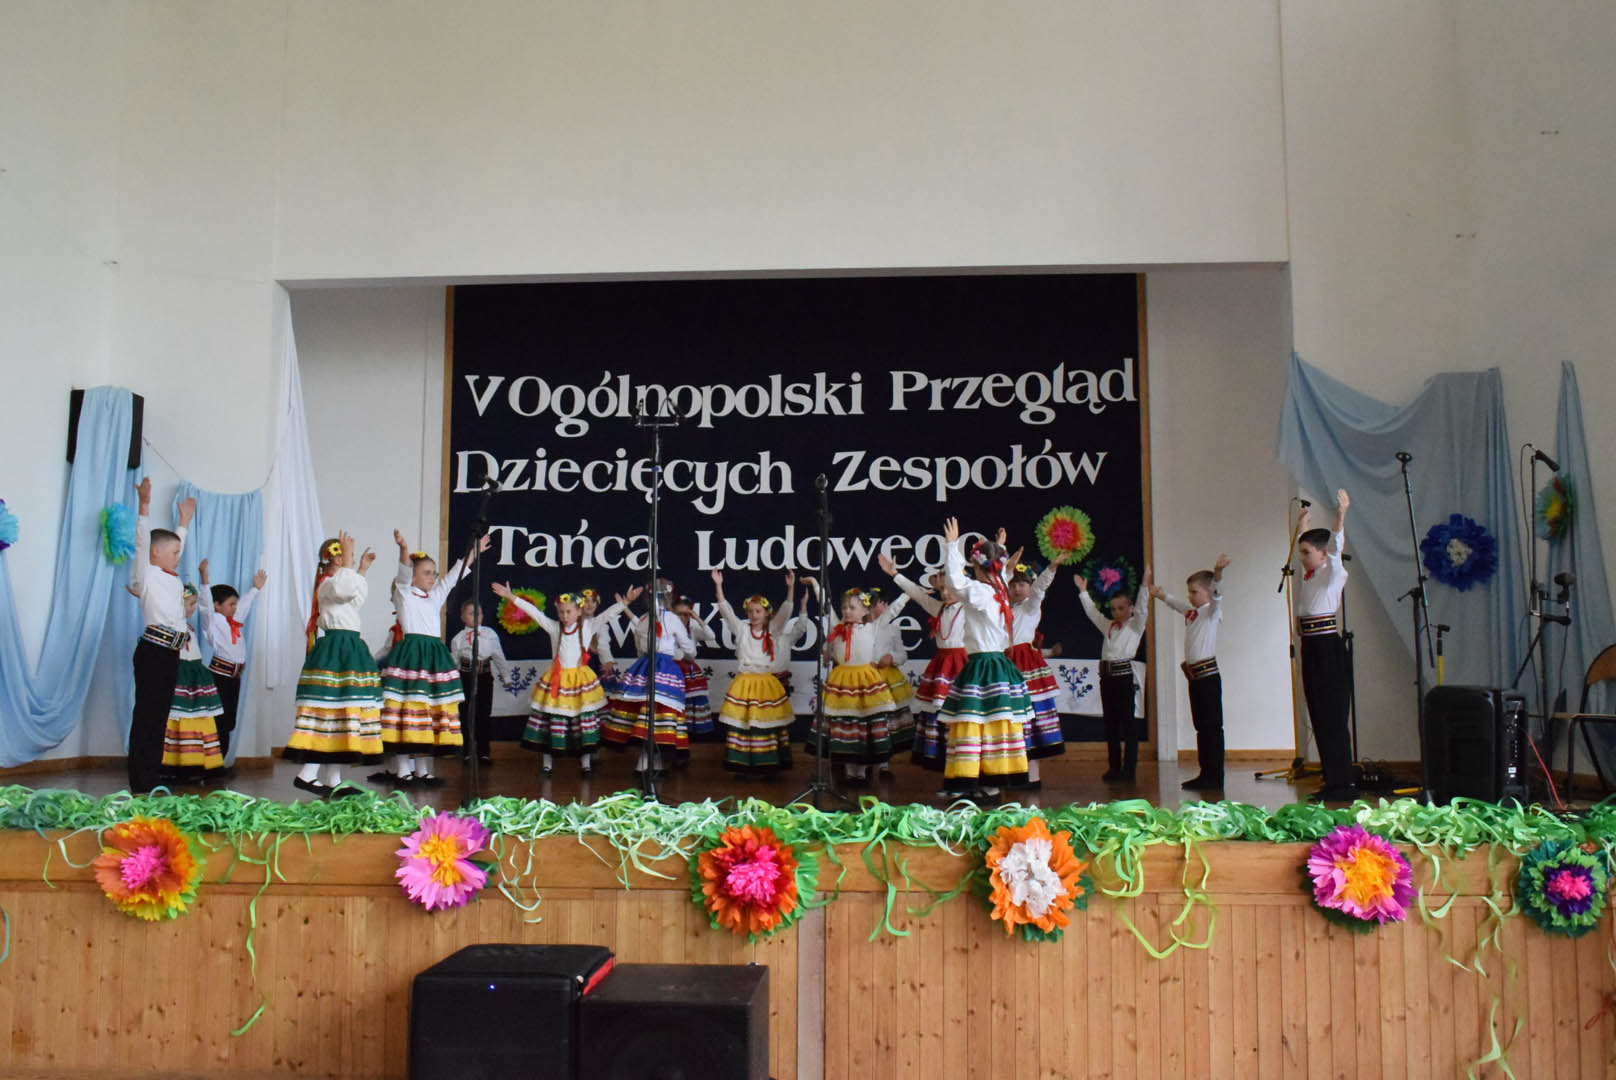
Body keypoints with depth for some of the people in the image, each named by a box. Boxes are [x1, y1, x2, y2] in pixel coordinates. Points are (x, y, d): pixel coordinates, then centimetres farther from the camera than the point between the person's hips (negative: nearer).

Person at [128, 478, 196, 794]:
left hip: (171, 654, 8)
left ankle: (151, 781, 15)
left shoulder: (172, 578, 20)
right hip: (153, 651, -8)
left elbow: (176, 544, 36)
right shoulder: (146, 574, -1)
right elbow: (142, 543, -14)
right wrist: (145, 506, -23)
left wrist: (184, 521, 46)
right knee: (146, 716, -6)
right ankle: (140, 786, -5)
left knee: (159, 717, 10)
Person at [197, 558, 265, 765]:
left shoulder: (235, 621, 17)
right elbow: (206, 602, -19)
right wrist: (204, 577, -29)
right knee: (218, 721, -8)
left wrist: (256, 587, 44)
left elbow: (245, 604, 33)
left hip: (235, 675, 8)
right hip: (220, 673, -8)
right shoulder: (213, 621, -5)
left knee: (228, 722, 8)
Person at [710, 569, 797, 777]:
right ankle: (742, 765, 5)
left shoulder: (773, 629, 5)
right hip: (744, 683, 0)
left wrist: (791, 588, -19)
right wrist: (718, 585, -11)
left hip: (767, 684, 0)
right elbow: (726, 610, -2)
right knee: (741, 723, -3)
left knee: (770, 724, 0)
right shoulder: (741, 628, 5)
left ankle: (768, 765, 9)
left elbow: (785, 611, -6)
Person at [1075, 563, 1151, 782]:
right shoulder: (1108, 626, 19)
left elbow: (1142, 609, -11)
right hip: (1107, 675, 6)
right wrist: (1083, 591, 26)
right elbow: (1093, 612, 26)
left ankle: (1129, 770, 0)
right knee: (1110, 723, 9)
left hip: (1124, 674, -6)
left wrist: (1145, 585, -20)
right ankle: (1114, 768, 16)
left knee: (1127, 723, -3)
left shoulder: (1135, 625, 3)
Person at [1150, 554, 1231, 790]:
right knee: (1201, 727, 12)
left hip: (1208, 675, -9)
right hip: (1194, 676, 9)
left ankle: (1215, 777, -6)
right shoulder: (1191, 612, 15)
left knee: (1213, 726, -7)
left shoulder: (1212, 611, -6)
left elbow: (1216, 595, -27)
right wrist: (1161, 594, 43)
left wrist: (1217, 574, -44)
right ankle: (1205, 774, 17)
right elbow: (1174, 602, 36)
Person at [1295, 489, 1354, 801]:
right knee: (1319, 717, 10)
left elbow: (1335, 548, -22)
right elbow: (1303, 541, 33)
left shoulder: (1333, 573, -5)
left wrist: (1340, 516, -32)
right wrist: (1302, 525, 40)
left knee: (1333, 716, -6)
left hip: (1328, 646, -8)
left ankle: (1341, 784, -2)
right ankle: (1332, 781, 16)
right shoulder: (1307, 575, 15)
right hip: (1310, 647, 8)